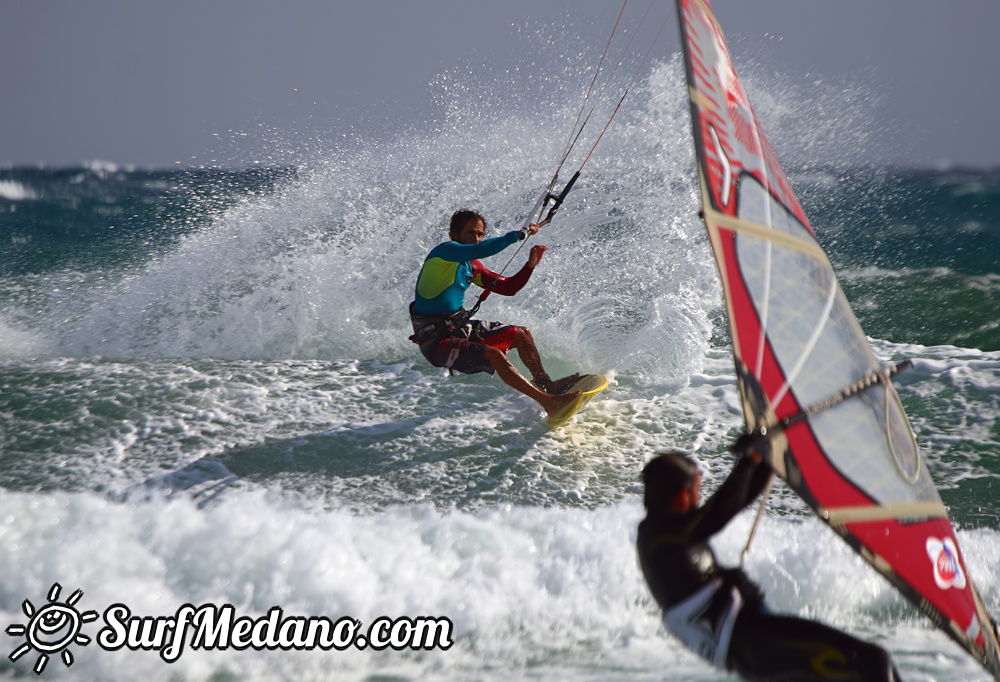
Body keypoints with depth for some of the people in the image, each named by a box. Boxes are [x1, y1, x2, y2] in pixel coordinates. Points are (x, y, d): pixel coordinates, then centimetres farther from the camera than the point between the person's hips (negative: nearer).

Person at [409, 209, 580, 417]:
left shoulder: (471, 266, 12)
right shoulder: (445, 251, -16)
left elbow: (508, 288, 16)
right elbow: (481, 250, -33)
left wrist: (530, 265, 0)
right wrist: (519, 234, -26)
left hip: (461, 327, 10)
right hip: (436, 340, -10)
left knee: (522, 334, 14)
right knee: (494, 355, -28)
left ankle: (546, 385, 28)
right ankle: (547, 402, -31)